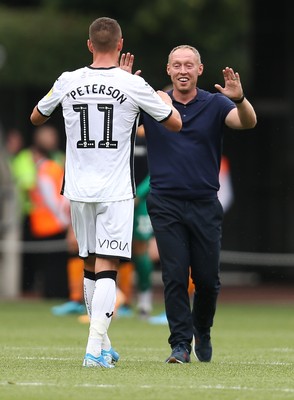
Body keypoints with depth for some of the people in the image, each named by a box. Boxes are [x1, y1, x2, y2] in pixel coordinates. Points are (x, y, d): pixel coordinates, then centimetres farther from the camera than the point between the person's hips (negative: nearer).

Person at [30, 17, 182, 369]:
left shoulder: (68, 82, -1)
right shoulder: (133, 85, -9)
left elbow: (36, 118, 19)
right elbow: (175, 124, 4)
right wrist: (165, 99, 25)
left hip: (78, 190, 3)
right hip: (116, 191, -3)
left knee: (90, 266, 16)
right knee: (106, 269, -5)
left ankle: (103, 344, 24)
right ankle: (94, 349, -17)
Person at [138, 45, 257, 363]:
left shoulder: (215, 104, 0)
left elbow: (248, 122, -16)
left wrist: (239, 100, -38)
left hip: (205, 205, 1)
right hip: (166, 203, -1)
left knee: (207, 278, 4)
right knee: (175, 276, -8)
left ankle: (202, 330, 30)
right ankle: (181, 344, -3)